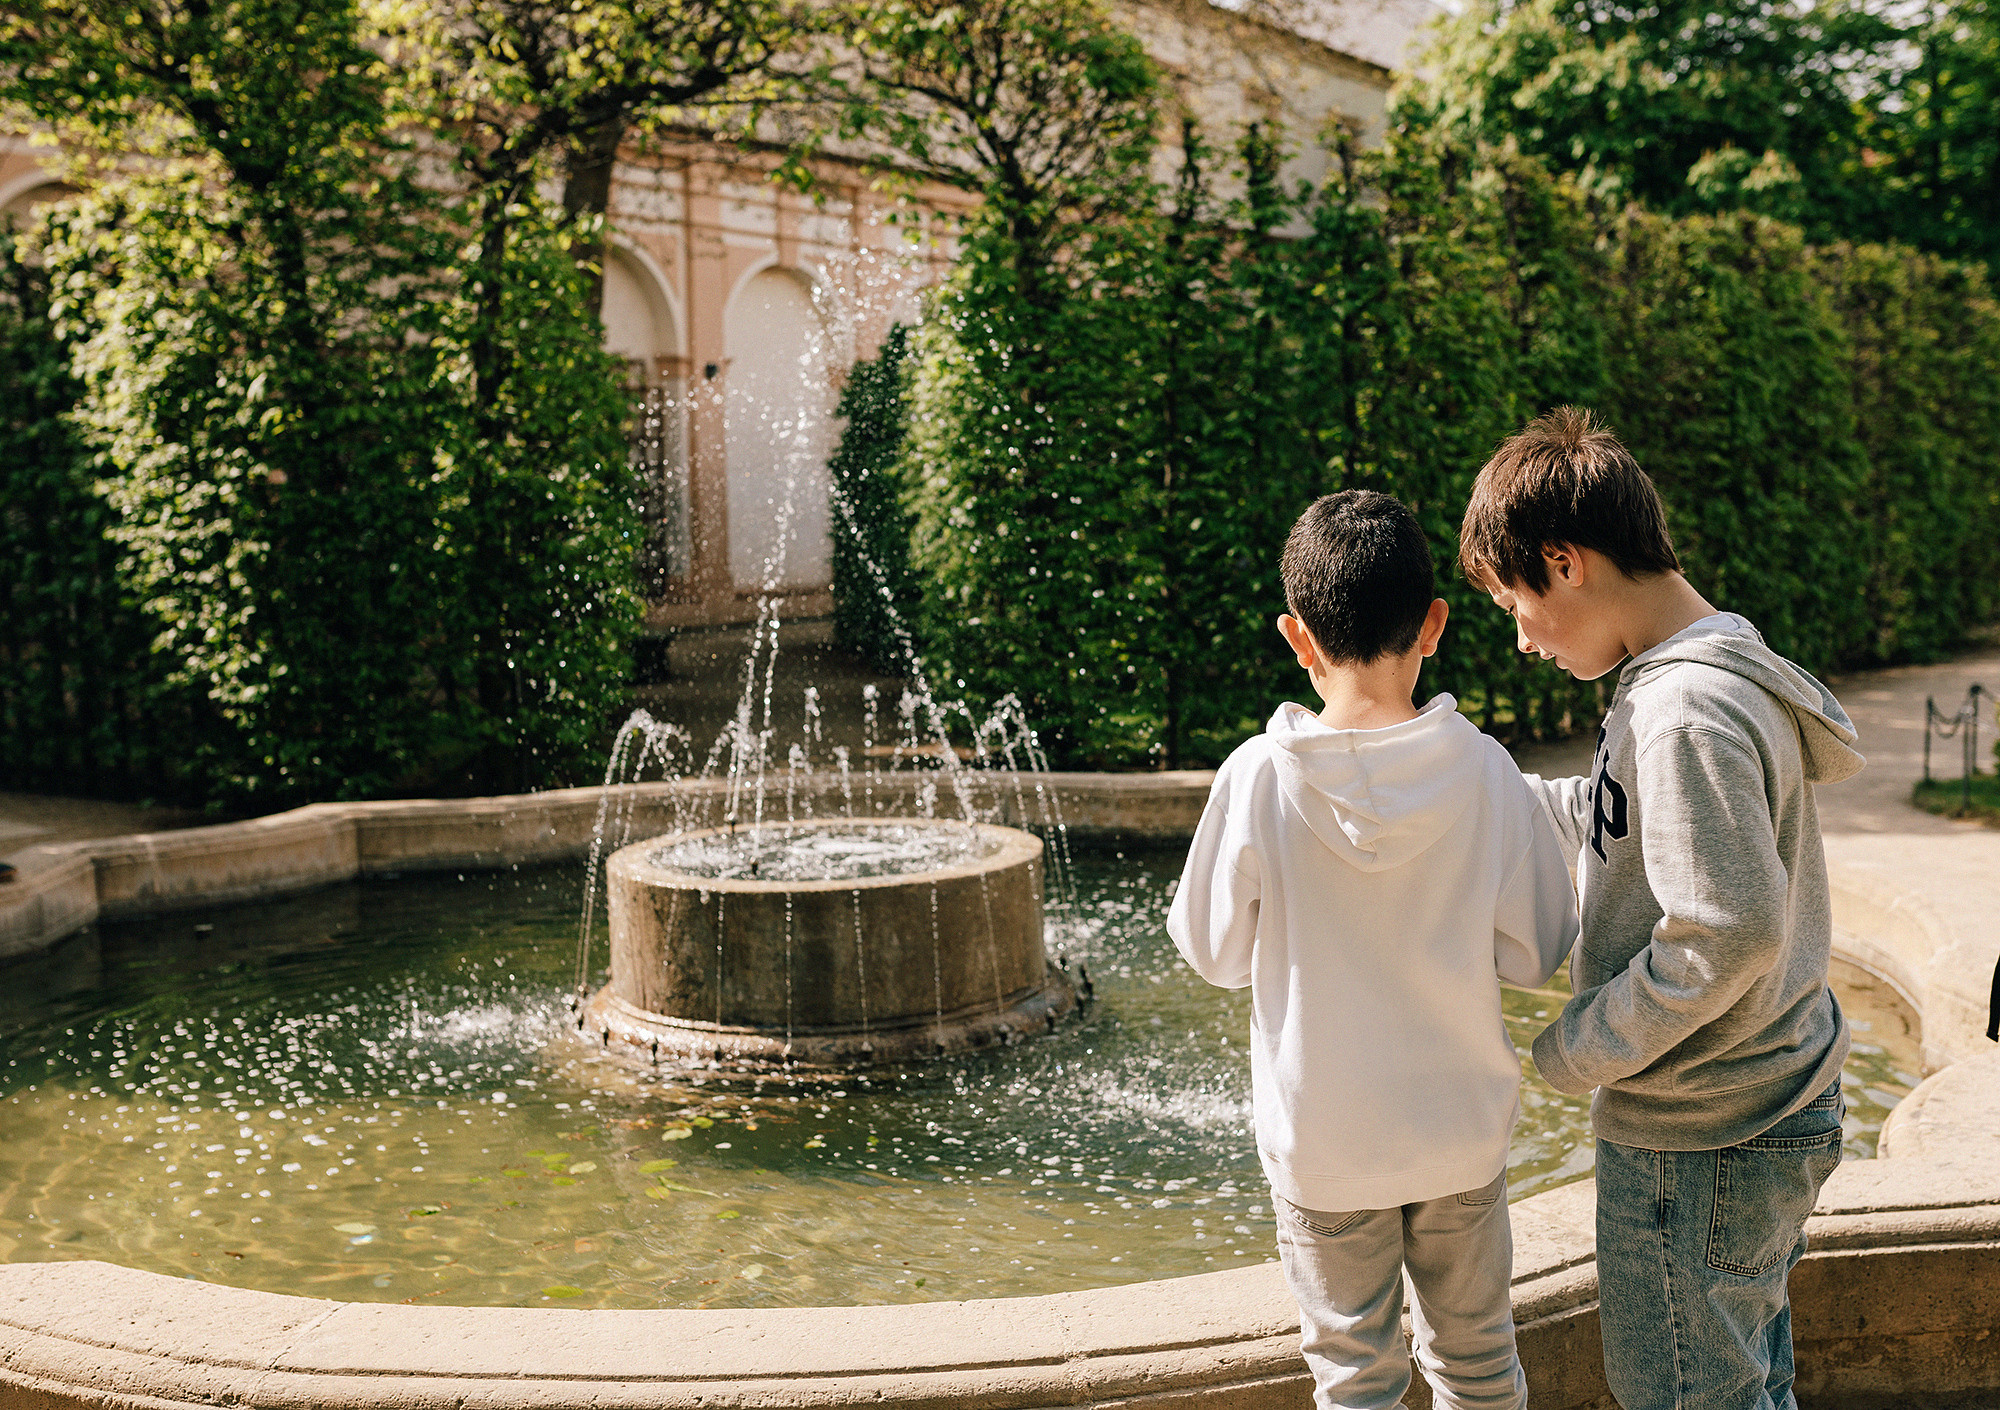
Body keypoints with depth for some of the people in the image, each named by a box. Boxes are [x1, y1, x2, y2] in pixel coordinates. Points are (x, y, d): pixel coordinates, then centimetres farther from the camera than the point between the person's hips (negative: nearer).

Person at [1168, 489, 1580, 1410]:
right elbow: (1535, 953, -6)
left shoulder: (1257, 780, -18)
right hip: (1463, 1127, 2)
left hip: (1324, 1142, -2)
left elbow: (1214, 953, -6)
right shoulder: (1483, 770, -14)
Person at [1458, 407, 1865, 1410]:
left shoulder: (1685, 714, -26)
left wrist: (1577, 1048, -18)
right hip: (1776, 1104, 10)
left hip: (1701, 1140, -10)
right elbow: (1623, 820, 19)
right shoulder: (1725, 670, 5)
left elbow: (1731, 931, -30)